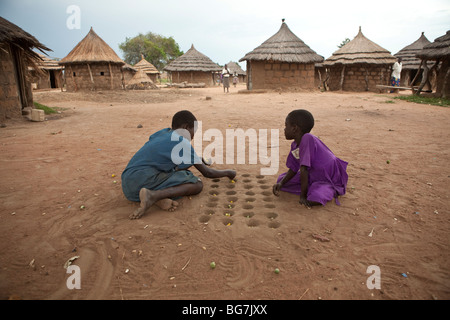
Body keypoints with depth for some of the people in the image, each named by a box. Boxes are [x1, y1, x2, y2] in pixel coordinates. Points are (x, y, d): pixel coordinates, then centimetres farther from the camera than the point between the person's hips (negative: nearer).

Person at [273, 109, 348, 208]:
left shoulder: (307, 139, -30)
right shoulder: (295, 145, -3)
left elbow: (303, 169, -31)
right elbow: (293, 169, 6)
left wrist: (303, 195, -28)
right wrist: (281, 183, -10)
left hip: (331, 179, -8)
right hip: (313, 176, 8)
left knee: (313, 200, -33)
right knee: (281, 179, 1)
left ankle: (330, 191, -1)